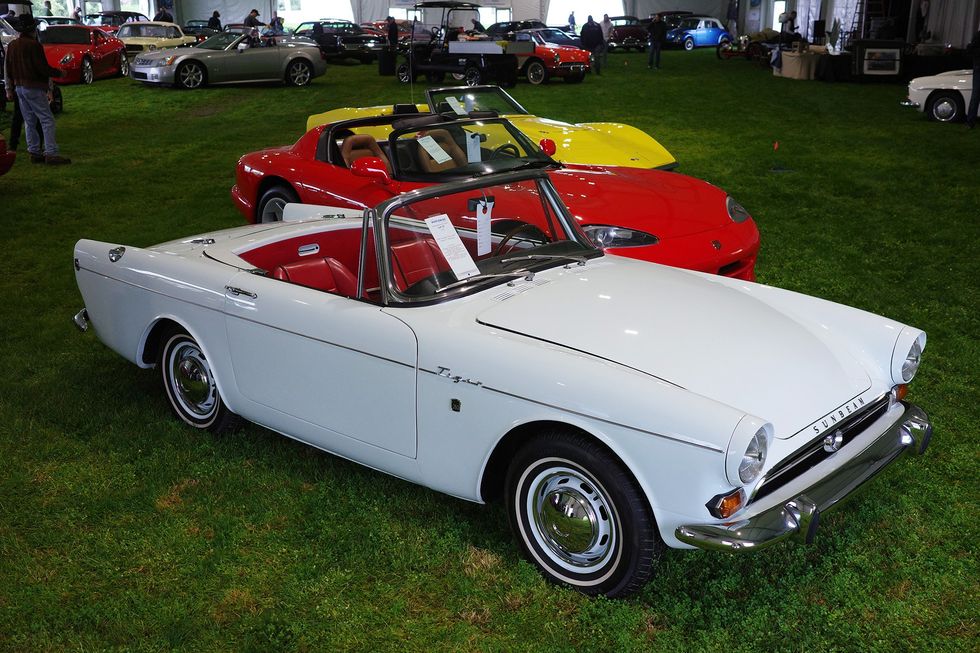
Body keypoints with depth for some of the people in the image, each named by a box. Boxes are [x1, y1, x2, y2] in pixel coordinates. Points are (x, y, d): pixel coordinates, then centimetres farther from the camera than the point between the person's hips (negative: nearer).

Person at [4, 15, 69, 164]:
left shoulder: (12, 45, 10)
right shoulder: (34, 45, -15)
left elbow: (8, 69, 15)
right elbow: (43, 68, -17)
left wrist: (10, 89, 22)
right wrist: (59, 73, 0)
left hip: (19, 87, 8)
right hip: (34, 88, -8)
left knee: (29, 121, 14)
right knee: (47, 120, -8)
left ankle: (34, 152, 16)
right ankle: (51, 154, -15)